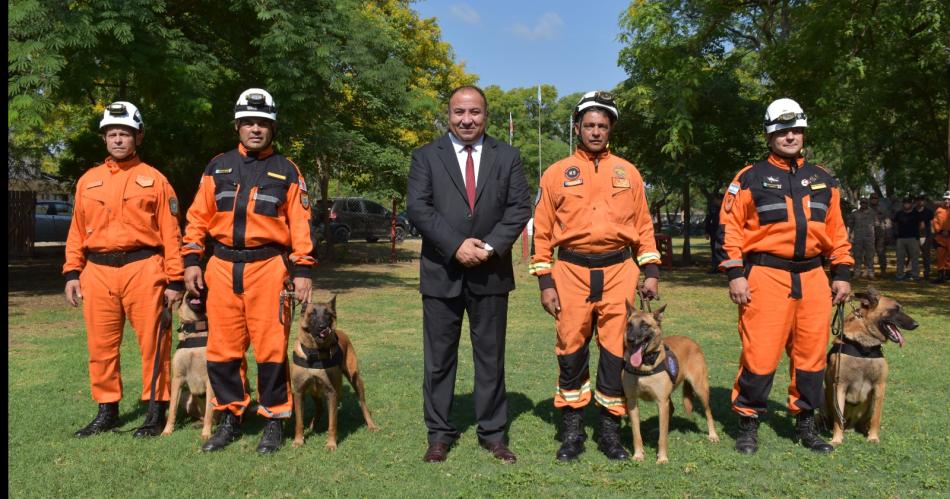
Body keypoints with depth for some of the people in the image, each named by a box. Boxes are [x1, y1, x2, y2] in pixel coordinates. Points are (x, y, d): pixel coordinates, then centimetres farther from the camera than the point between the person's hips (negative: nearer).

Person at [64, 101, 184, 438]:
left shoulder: (153, 179, 4)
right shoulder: (88, 181, 15)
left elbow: (170, 232, 0)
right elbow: (77, 230, 16)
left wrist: (175, 280, -5)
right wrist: (72, 272, 6)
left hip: (143, 269, -4)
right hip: (98, 271, 4)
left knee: (152, 342, -1)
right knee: (101, 345, 8)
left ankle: (155, 412, 9)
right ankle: (107, 410, 21)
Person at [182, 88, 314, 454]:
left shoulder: (286, 171, 7)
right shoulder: (218, 168, 14)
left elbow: (300, 224, 2)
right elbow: (198, 216, 13)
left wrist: (302, 270, -4)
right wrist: (191, 260, 4)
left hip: (268, 266, -3)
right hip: (222, 267, 3)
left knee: (271, 347, -2)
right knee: (222, 347, 6)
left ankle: (274, 420, 11)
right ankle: (230, 417, 20)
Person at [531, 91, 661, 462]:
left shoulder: (628, 172, 12)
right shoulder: (556, 173, 6)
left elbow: (643, 225, 13)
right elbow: (543, 230, 4)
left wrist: (651, 272, 4)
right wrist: (545, 282, -2)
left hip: (619, 270, 1)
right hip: (572, 271, -1)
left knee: (617, 351, 3)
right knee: (571, 351, 3)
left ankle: (610, 431, 17)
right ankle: (572, 431, 16)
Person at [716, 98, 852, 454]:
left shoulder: (823, 180, 15)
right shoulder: (750, 178, 0)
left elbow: (836, 230, 18)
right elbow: (731, 227, -4)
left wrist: (842, 273, 12)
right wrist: (735, 274, -11)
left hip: (813, 277, 5)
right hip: (766, 275, -5)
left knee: (811, 354, 9)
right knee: (760, 354, -6)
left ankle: (805, 423, 24)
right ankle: (747, 424, 9)